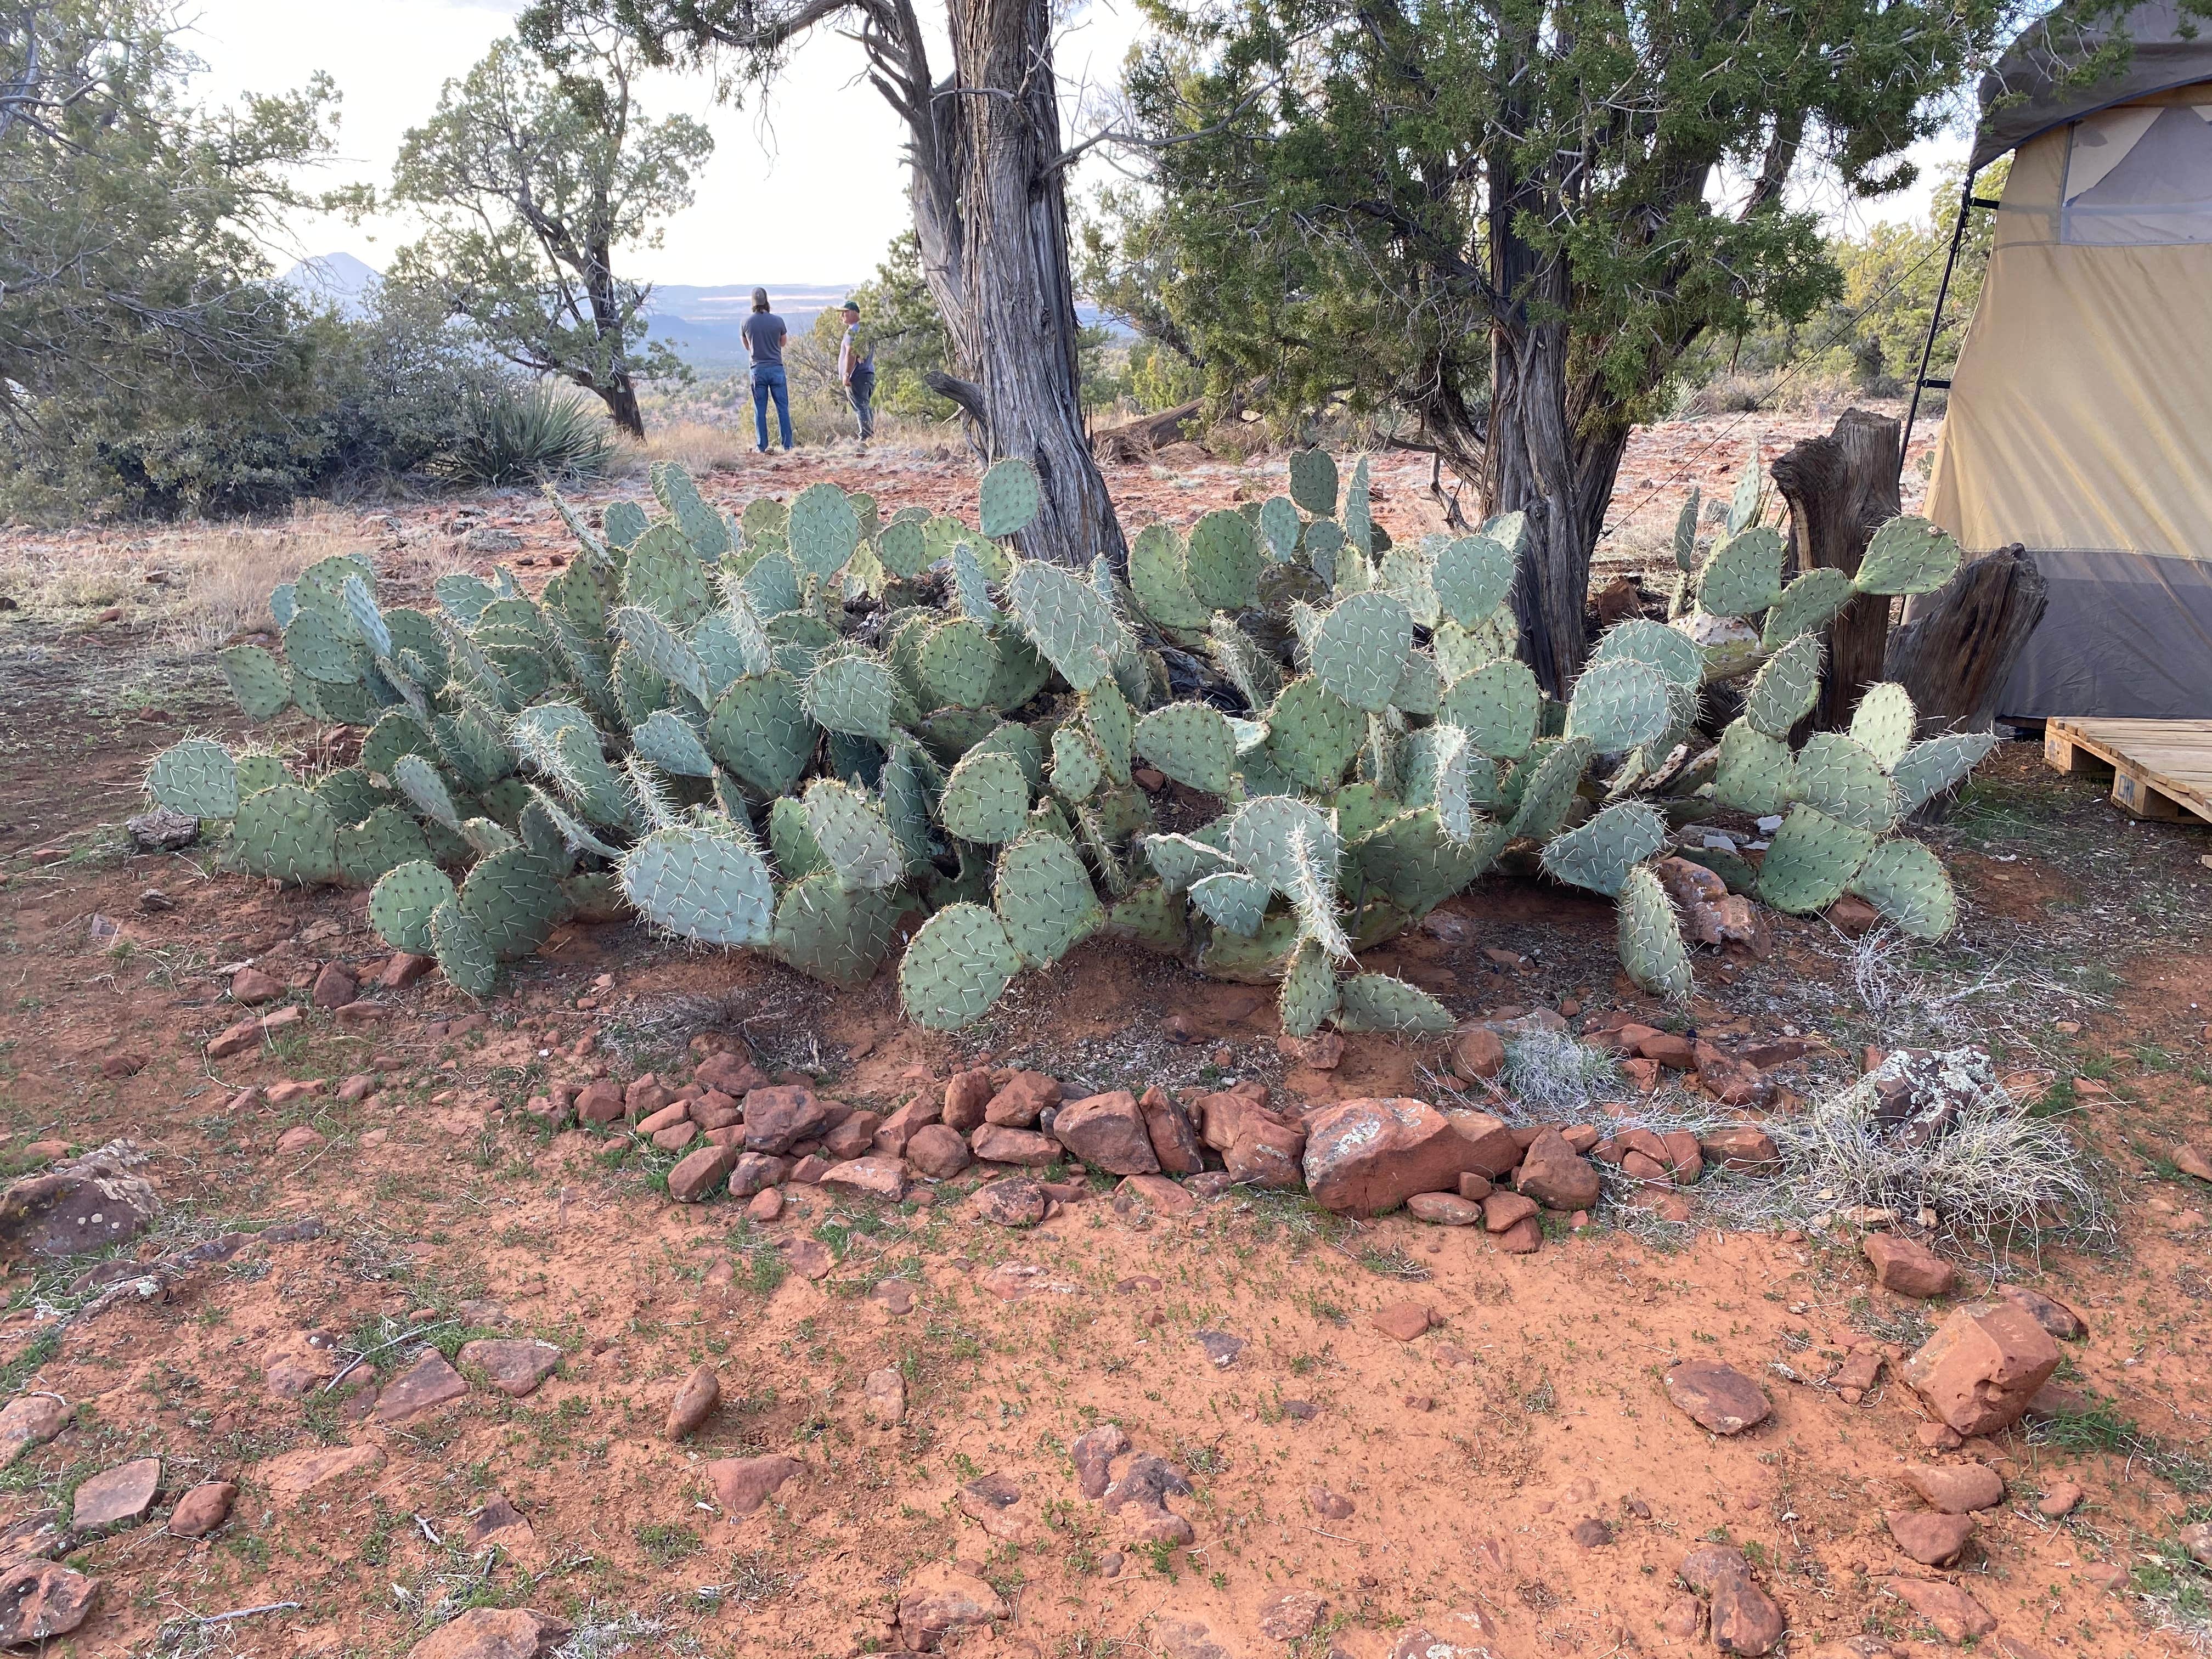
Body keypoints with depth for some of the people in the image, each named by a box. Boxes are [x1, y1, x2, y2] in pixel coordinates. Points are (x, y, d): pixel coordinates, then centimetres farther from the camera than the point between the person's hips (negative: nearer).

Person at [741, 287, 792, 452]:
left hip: (758, 369, 1)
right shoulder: (778, 321, -4)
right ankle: (787, 446, 3)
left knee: (760, 410, 5)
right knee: (783, 408, 4)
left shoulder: (746, 323, -1)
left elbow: (747, 347, 13)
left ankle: (761, 447, 5)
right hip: (777, 368, -1)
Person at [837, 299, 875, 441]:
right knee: (867, 406, 12)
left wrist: (846, 374, -18)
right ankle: (872, 436, 12)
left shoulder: (853, 331, -12)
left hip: (857, 376, -9)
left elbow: (851, 354, -19)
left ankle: (865, 438, -12)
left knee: (860, 407, -9)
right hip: (869, 373, 9)